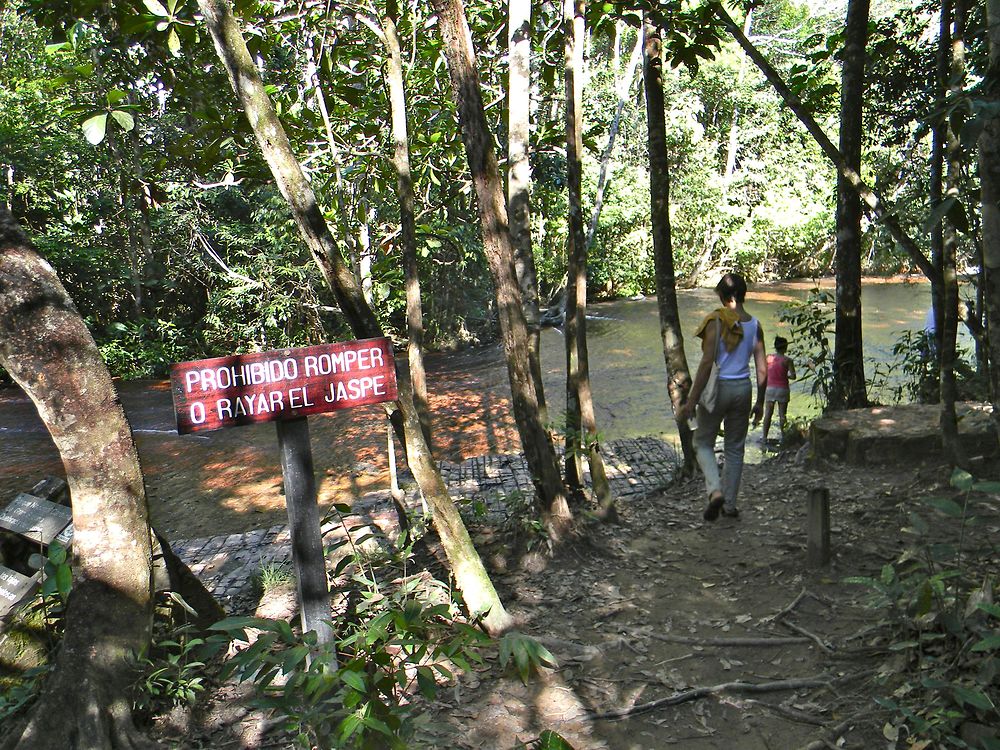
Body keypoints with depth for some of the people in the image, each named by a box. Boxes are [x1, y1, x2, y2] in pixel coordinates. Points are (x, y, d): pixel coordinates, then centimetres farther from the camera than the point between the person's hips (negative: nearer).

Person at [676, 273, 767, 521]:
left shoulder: (715, 321, -12)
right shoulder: (754, 325, 2)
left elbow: (707, 363, -17)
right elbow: (762, 369, 4)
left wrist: (691, 402, -14)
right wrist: (760, 402, 15)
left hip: (718, 388, -4)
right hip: (743, 388, 4)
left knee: (703, 442, 13)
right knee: (735, 448, 15)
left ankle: (715, 490, -8)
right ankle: (730, 504, 20)